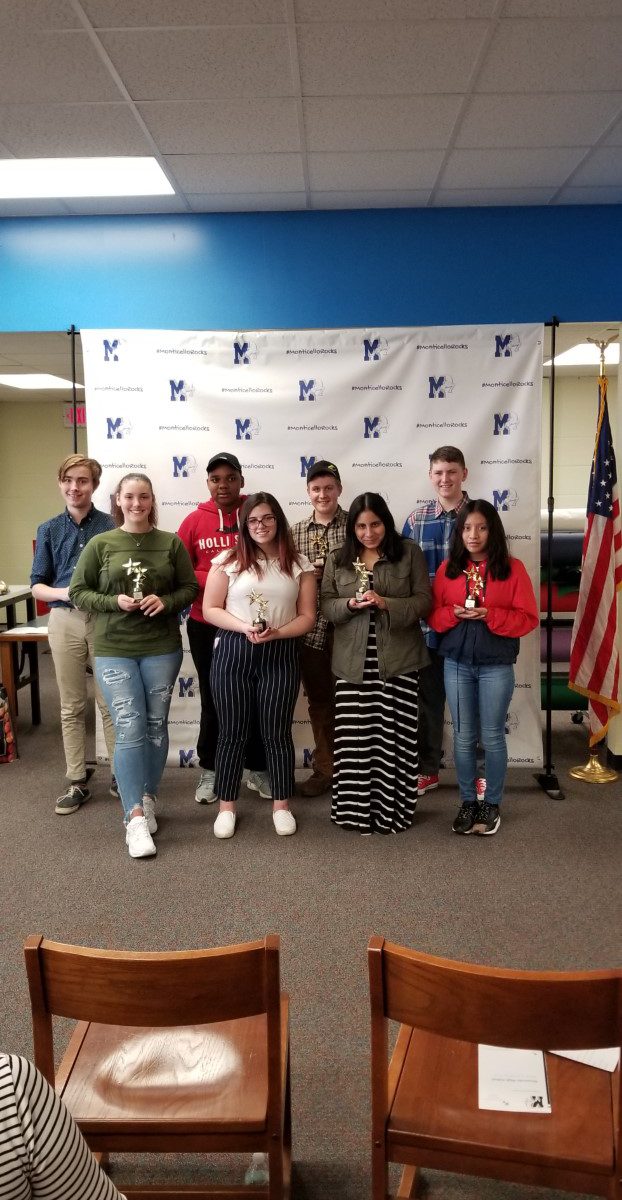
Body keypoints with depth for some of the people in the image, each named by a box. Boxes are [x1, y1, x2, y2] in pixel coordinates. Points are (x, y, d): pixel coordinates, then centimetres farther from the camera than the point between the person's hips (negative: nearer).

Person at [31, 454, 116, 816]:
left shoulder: (112, 526, -2)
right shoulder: (49, 530, 6)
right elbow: (37, 585, 6)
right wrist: (61, 592, -14)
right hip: (65, 622, 3)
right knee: (72, 706, 10)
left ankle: (121, 775, 19)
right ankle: (78, 782, 19)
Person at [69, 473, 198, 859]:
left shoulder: (171, 543, 2)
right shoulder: (100, 544, 0)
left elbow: (190, 588, 5)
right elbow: (78, 592, 3)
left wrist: (165, 602, -14)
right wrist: (113, 602, -14)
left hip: (162, 648, 2)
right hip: (114, 650, -1)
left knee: (156, 726, 10)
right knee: (130, 730, -7)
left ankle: (148, 800, 28)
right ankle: (135, 819, -3)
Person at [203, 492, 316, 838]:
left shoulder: (299, 564, 4)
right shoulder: (228, 561, 2)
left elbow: (307, 617, 2)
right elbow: (210, 609, 1)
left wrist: (276, 632, -16)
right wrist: (244, 627, -15)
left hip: (281, 655, 0)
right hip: (233, 653, 0)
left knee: (277, 732, 6)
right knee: (233, 732, 6)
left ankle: (282, 805, 21)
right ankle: (227, 806, 20)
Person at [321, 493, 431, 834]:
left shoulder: (409, 554, 2)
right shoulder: (337, 559, 9)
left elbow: (424, 601, -2)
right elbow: (326, 606, 7)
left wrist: (386, 604, -17)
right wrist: (351, 605, -13)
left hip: (397, 659, -1)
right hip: (353, 660, 2)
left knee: (393, 736, 0)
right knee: (353, 736, 1)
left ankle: (390, 809, 14)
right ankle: (353, 809, 14)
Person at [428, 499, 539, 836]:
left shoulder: (512, 568, -3)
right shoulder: (447, 569, 4)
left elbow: (528, 618, -6)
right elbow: (433, 616, 6)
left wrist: (489, 615, -19)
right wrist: (454, 613, -14)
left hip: (496, 666, -2)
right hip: (456, 663, 2)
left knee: (492, 737, 6)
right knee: (463, 737, 8)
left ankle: (492, 804, 20)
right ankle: (468, 802, 22)